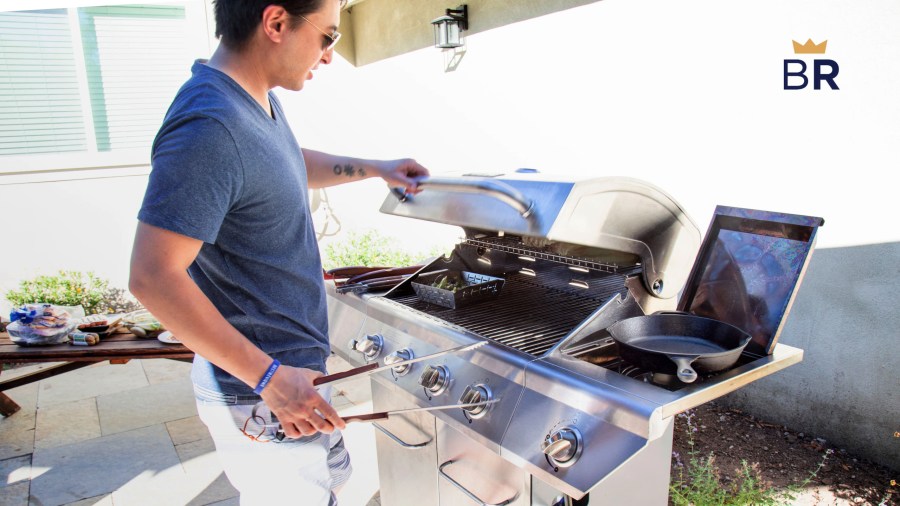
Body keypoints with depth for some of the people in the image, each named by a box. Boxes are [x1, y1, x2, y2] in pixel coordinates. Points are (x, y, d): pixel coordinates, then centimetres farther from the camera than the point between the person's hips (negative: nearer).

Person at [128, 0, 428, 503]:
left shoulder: (261, 100, 3)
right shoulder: (208, 128, -27)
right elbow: (153, 277, -29)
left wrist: (374, 169, 19)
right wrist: (270, 378, -26)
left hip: (291, 369, 10)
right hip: (258, 392, -10)